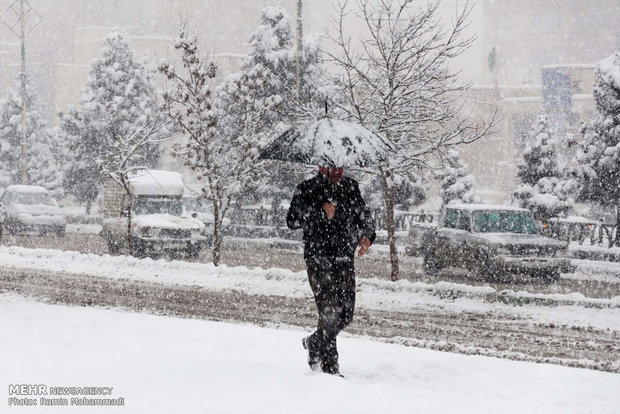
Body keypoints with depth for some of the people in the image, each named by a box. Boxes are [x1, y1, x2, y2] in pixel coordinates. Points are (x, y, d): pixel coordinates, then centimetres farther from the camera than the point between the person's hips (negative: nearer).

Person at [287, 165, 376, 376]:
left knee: (346, 314, 7)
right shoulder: (307, 189, -4)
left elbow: (365, 216, 17)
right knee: (329, 313, -14)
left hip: (345, 260, 5)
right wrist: (321, 212, -25)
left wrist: (367, 235, -4)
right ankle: (329, 368, -8)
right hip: (318, 259, -5)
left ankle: (314, 343, 35)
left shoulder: (351, 187, 10)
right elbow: (292, 221, -13)